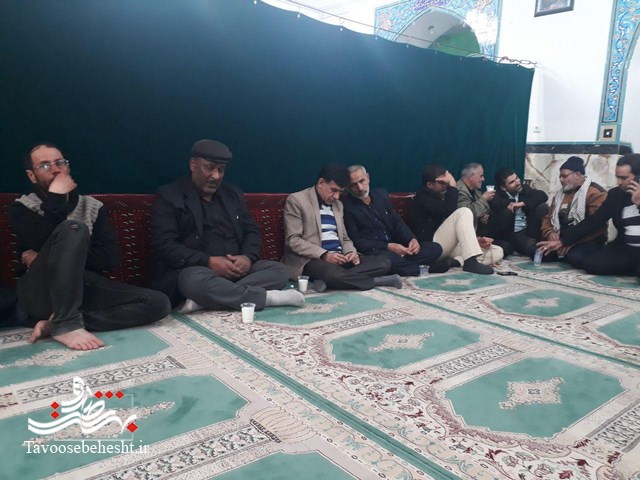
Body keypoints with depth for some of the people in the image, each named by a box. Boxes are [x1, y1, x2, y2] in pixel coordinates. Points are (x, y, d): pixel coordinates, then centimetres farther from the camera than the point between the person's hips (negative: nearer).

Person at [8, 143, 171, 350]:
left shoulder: (93, 207, 13)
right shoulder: (21, 208, 9)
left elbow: (110, 258, 0)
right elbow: (39, 243, -14)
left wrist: (52, 259, -7)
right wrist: (56, 198, -11)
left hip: (83, 288, 4)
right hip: (40, 291, -3)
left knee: (158, 303, -18)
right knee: (73, 228, -29)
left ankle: (54, 321, -21)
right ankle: (66, 324, -30)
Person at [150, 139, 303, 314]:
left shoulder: (233, 193, 16)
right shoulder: (169, 196, -1)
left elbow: (252, 231, 14)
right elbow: (164, 245, -11)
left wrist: (247, 257, -9)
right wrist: (209, 262, -22)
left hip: (235, 269, 6)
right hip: (192, 271, -5)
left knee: (278, 270, -16)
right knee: (196, 281, -38)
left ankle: (201, 301, -29)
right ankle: (267, 297, -24)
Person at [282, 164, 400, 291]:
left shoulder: (338, 204, 18)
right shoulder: (296, 200, -3)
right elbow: (292, 240, -11)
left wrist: (351, 252, -4)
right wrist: (324, 255, -22)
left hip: (339, 257, 8)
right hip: (312, 259, -7)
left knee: (384, 262, -13)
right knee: (333, 274, -41)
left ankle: (327, 280, -25)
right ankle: (378, 281, -17)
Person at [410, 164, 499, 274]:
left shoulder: (442, 196, 23)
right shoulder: (423, 197, -1)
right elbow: (449, 211, -19)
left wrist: (476, 239, 4)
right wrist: (452, 186, -10)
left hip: (449, 246, 8)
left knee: (497, 252, -6)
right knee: (464, 211, -27)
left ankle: (456, 261, -26)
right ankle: (470, 262, -37)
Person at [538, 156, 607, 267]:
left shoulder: (595, 193, -9)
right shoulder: (560, 194, 16)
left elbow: (596, 225, -19)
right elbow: (548, 218, 18)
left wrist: (572, 242, -23)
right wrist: (550, 233, -5)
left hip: (587, 242, -7)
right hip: (561, 241, 7)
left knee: (575, 258, -37)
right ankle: (568, 253, 6)